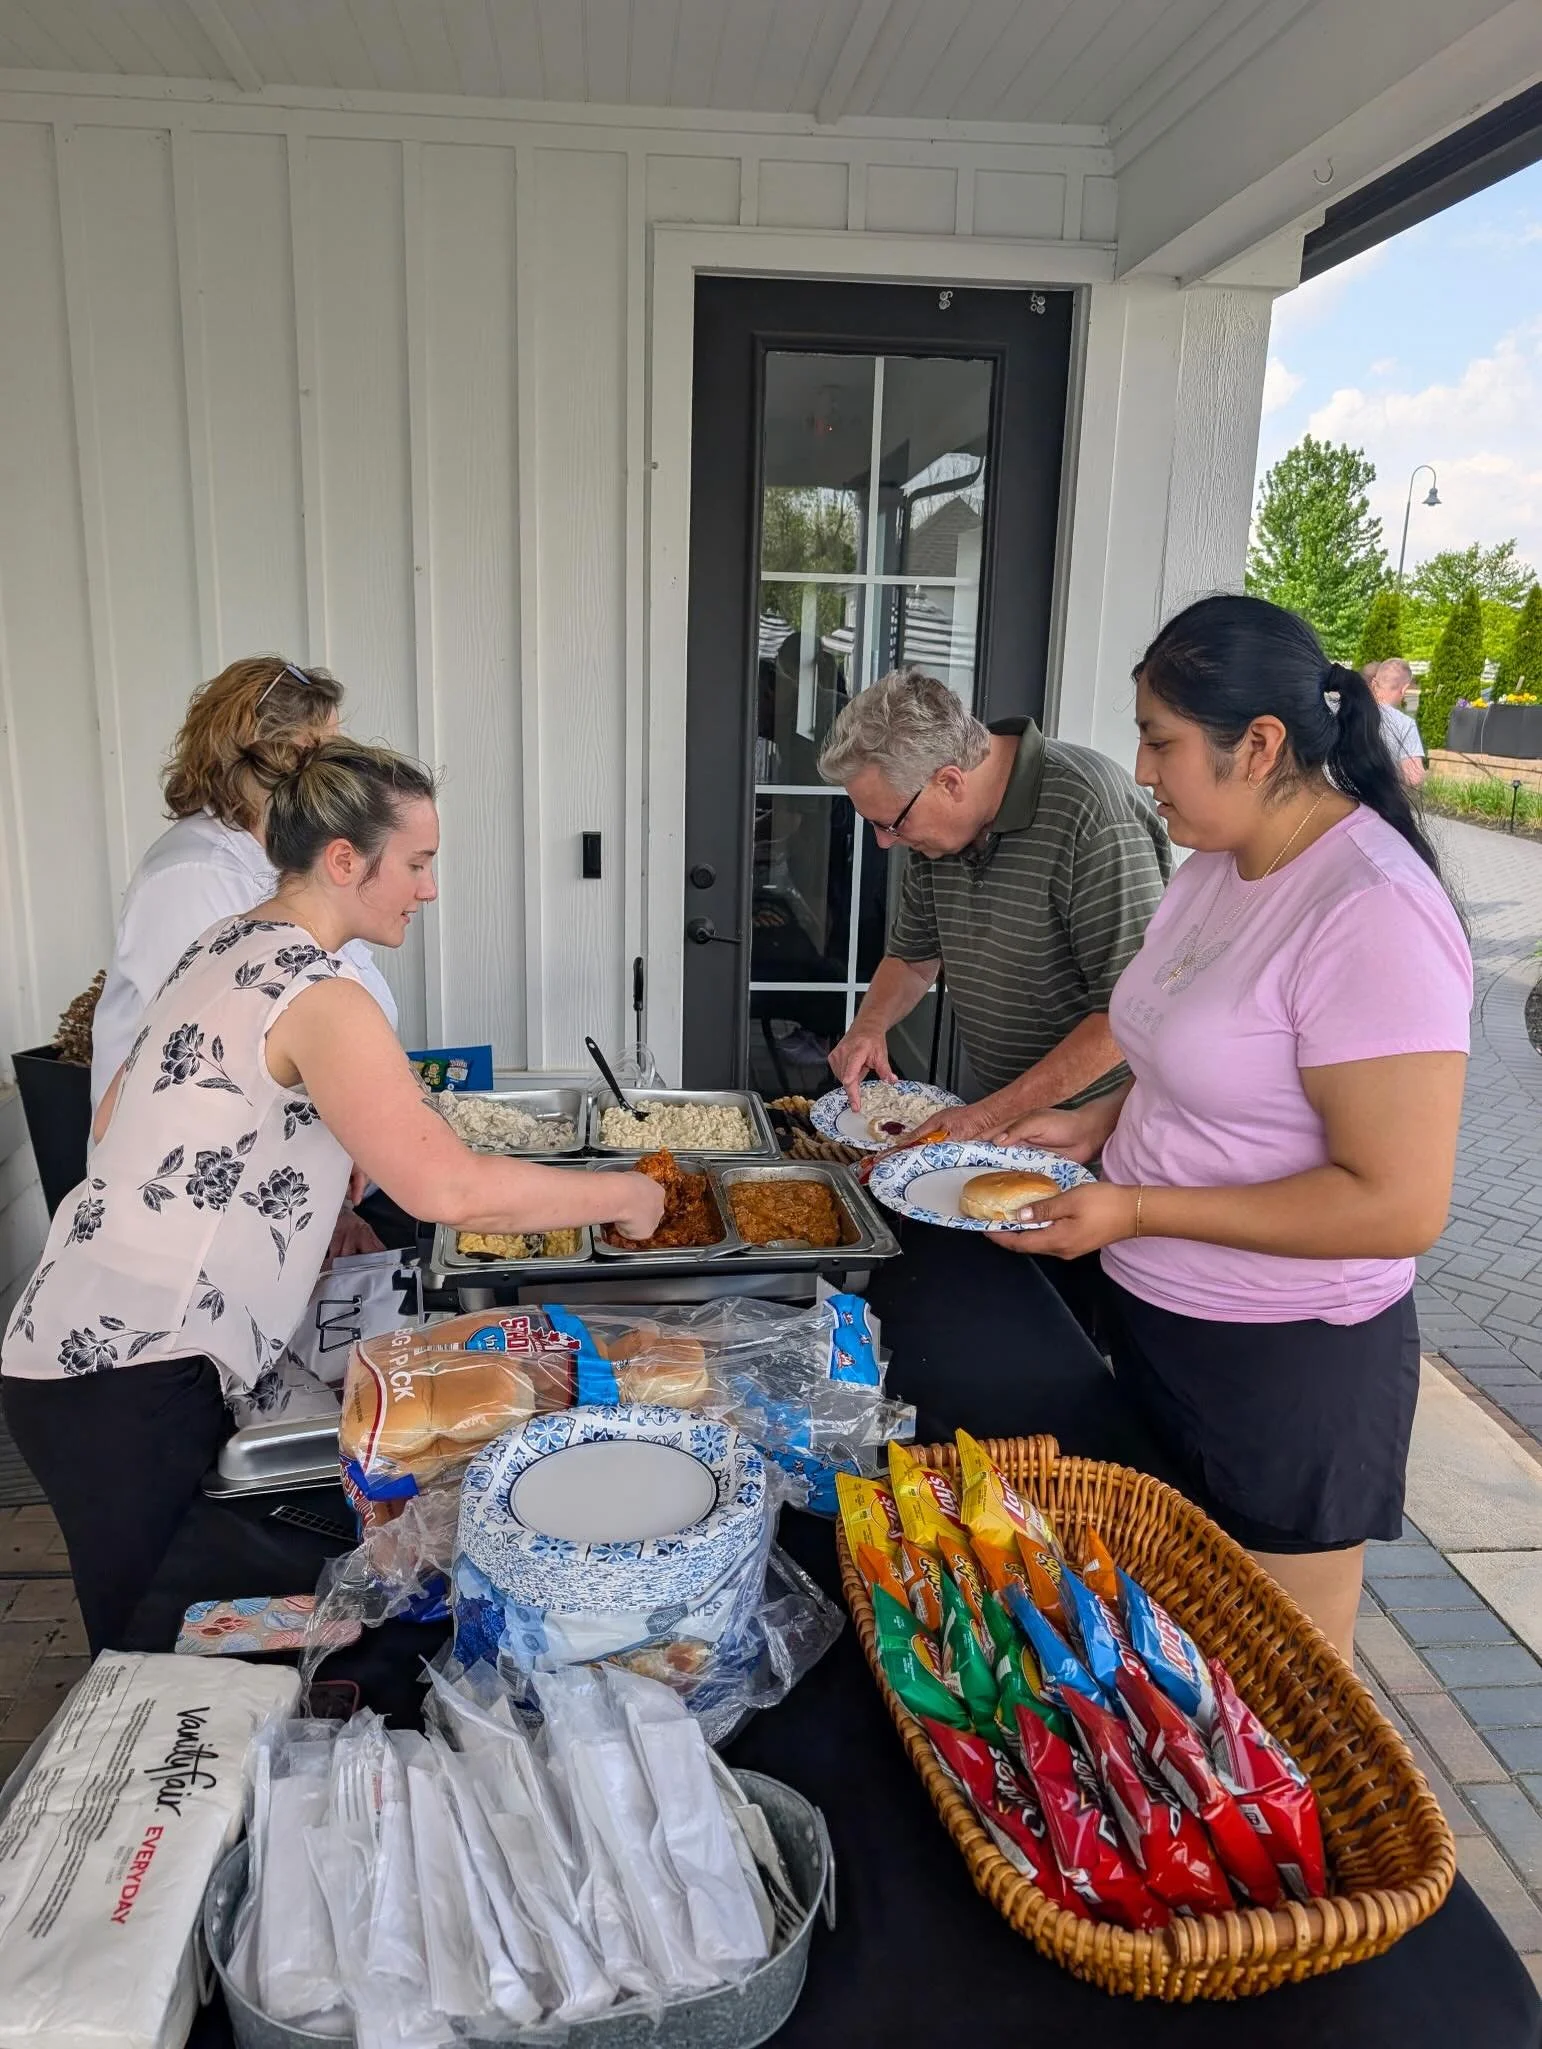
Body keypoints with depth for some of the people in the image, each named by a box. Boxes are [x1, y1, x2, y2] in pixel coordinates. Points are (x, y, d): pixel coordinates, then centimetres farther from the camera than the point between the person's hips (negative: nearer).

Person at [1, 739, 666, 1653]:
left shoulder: (224, 948, 10)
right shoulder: (319, 994, -18)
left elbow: (115, 1123, 17)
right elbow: (450, 1189, -27)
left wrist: (310, 1218, 14)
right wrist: (623, 1196, -13)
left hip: (89, 1334, 9)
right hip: (131, 1373, -9)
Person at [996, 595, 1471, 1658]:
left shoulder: (1375, 915, -25)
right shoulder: (1218, 864, 3)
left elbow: (1401, 1204, -26)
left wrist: (1139, 1210, -24)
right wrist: (1098, 1124, 1)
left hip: (1289, 1369, -8)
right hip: (1158, 1322, 8)